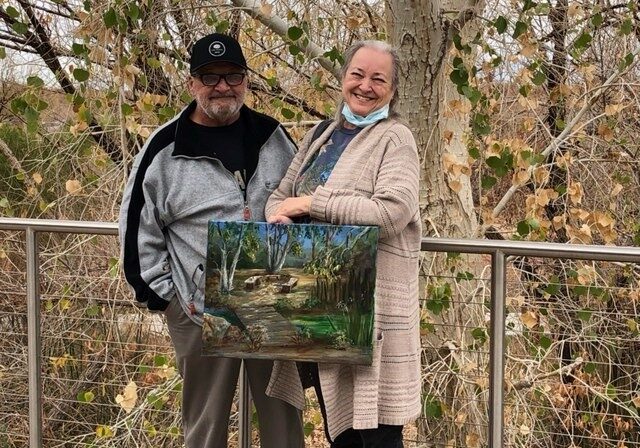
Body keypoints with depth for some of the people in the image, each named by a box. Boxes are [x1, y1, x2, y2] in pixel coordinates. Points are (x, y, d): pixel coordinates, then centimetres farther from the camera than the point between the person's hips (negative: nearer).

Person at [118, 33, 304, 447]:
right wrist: (163, 293, -2)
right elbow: (140, 228, 1)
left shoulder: (273, 137, 7)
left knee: (283, 414, 10)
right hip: (202, 311, -2)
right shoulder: (166, 150, -3)